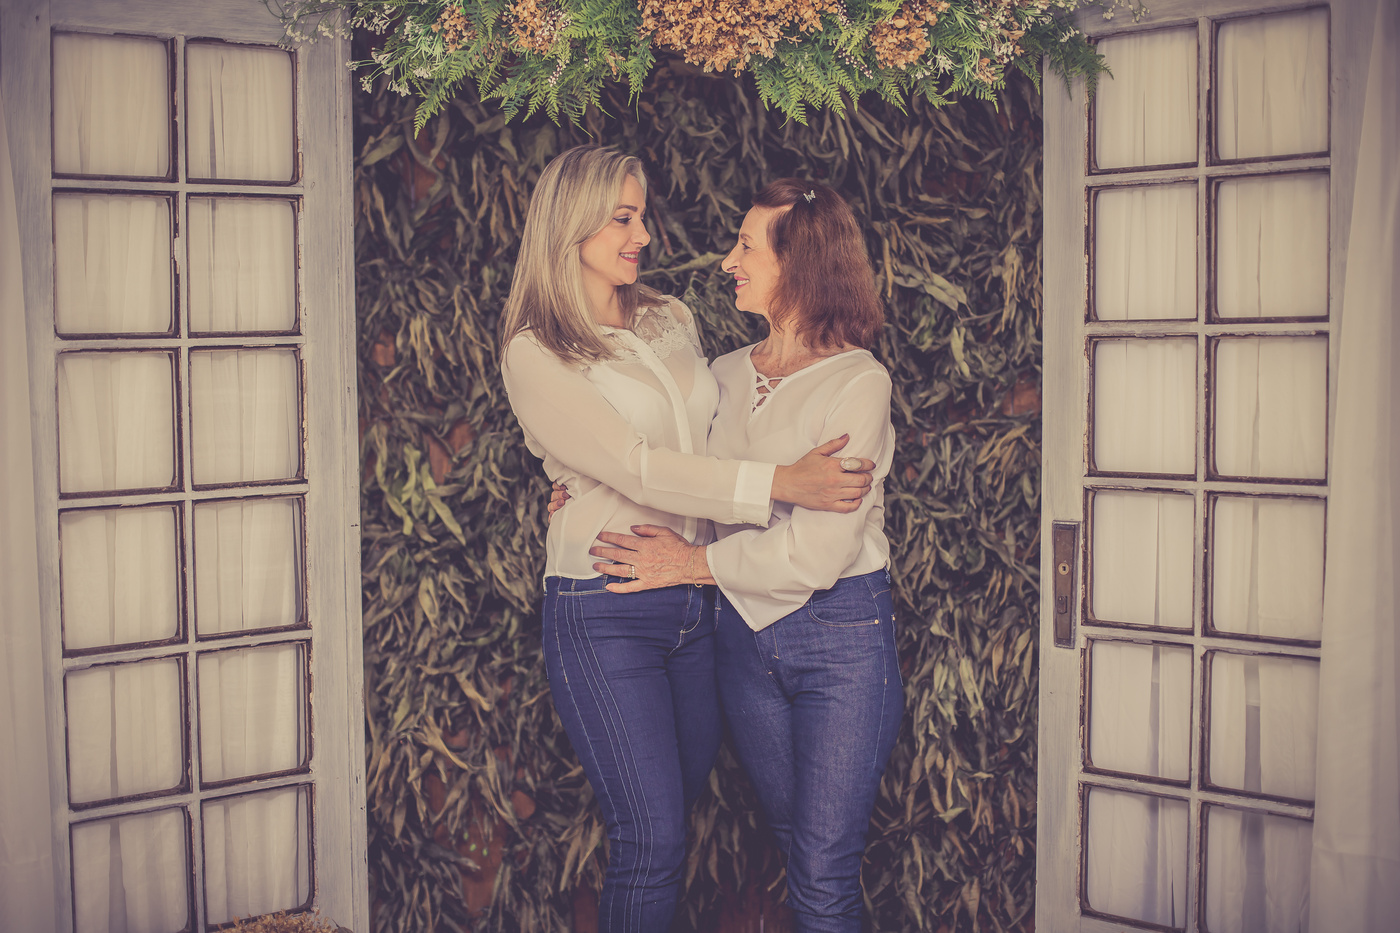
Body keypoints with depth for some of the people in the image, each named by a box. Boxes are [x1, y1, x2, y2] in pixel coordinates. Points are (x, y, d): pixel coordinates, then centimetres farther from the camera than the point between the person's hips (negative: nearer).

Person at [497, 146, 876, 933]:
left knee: (679, 809, 16)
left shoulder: (673, 321, 11)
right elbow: (636, 469, -20)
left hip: (698, 600, 6)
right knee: (653, 837, -3)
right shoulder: (535, 355, -9)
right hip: (604, 611, -6)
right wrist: (781, 484, -26)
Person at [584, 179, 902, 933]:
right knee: (793, 845, 16)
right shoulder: (726, 374, 7)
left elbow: (817, 552, -20)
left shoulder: (857, 383, -12)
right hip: (745, 632, 6)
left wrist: (692, 562, -12)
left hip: (843, 632, -6)